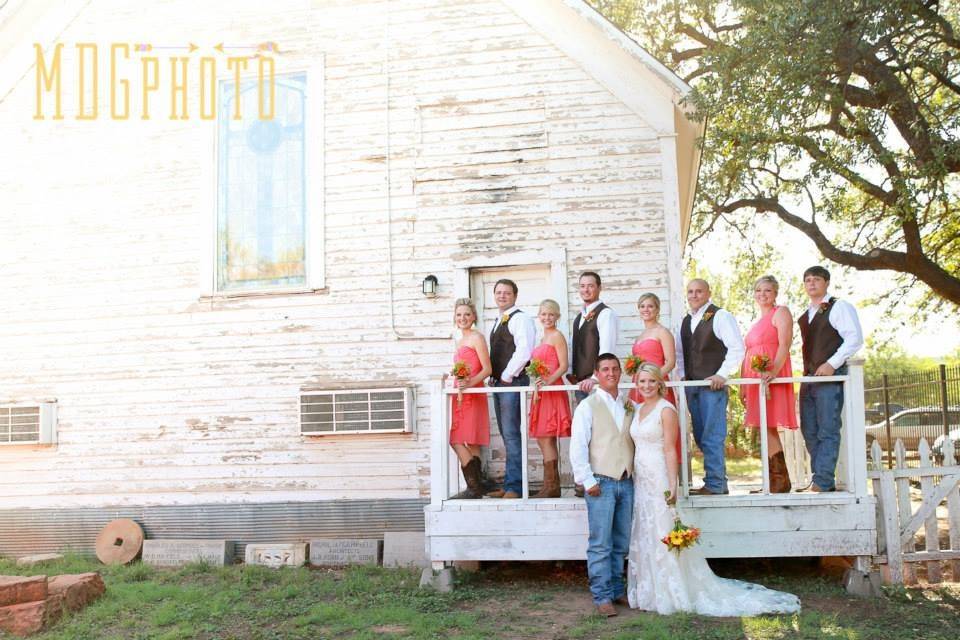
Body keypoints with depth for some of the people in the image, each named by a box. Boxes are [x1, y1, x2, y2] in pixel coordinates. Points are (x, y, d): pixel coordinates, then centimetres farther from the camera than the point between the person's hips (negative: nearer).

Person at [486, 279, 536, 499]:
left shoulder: (520, 318, -7)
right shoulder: (498, 322, 22)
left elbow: (523, 350, -18)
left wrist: (507, 376, -14)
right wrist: (494, 378, 12)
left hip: (512, 382, -9)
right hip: (498, 382, 9)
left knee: (511, 435, -11)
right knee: (507, 436, 10)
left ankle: (514, 486, -10)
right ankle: (510, 484, 14)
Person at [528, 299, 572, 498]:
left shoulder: (557, 336, -5)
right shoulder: (542, 339, 19)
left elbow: (563, 365, -13)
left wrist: (549, 381, -24)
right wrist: (537, 382, 9)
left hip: (552, 391, -9)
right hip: (541, 393, 9)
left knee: (546, 439, -8)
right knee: (542, 439, 8)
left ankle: (551, 487, -4)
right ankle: (552, 486, 13)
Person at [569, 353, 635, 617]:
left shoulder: (630, 406, 13)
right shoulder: (588, 406, -2)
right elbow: (578, 447, -6)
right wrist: (587, 481, -10)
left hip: (626, 483, 5)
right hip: (601, 483, -5)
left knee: (621, 543, 11)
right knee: (600, 544, -5)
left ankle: (617, 589, 23)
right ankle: (602, 596, 3)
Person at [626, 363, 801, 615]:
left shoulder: (666, 410, -9)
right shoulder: (638, 409, 13)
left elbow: (670, 450, -14)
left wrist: (672, 485, -19)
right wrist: (632, 478, 10)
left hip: (659, 480, -7)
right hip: (639, 481, 7)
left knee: (663, 537, -3)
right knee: (642, 538, 10)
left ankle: (672, 595, 7)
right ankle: (650, 593, 20)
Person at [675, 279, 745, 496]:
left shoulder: (721, 316, -5)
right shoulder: (685, 322, 17)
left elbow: (737, 348, -11)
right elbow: (679, 352, 25)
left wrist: (722, 374, -15)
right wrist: (682, 375, 11)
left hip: (713, 384, -7)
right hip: (691, 386, 7)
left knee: (712, 437, -9)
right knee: (701, 437, 8)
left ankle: (714, 484, -3)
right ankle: (719, 482, 16)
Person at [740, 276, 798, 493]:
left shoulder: (781, 312, 1)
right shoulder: (756, 323, 25)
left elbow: (784, 345, -12)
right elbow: (747, 357, 23)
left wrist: (774, 370, -26)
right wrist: (743, 385, 15)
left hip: (772, 379, -8)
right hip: (755, 381, 8)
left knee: (768, 427, -13)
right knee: (766, 430, 4)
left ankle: (780, 480, -10)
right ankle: (773, 483, 6)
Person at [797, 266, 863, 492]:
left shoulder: (839, 307, 0)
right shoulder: (804, 317, 21)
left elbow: (855, 338, -10)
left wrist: (832, 364, -16)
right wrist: (806, 373, 12)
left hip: (830, 375, -8)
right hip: (808, 378, 8)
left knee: (828, 431, -10)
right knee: (810, 432, 5)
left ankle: (822, 483, -12)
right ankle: (825, 482, 10)